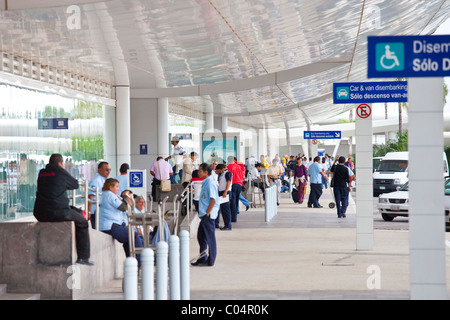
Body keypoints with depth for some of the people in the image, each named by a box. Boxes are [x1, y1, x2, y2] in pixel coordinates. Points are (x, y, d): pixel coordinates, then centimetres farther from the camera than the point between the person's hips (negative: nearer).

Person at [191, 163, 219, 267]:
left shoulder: (210, 183, -15)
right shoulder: (205, 183, 14)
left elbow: (213, 200, -21)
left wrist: (207, 214, -19)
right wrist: (203, 214, 17)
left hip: (208, 215, -10)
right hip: (204, 215, 10)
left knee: (209, 238, -2)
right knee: (201, 236, 13)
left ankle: (210, 261, 4)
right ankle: (203, 259, 20)